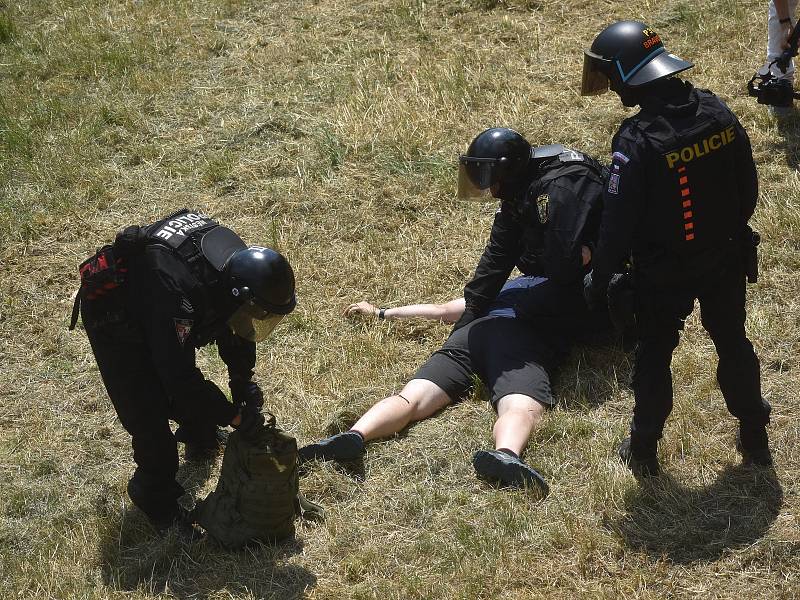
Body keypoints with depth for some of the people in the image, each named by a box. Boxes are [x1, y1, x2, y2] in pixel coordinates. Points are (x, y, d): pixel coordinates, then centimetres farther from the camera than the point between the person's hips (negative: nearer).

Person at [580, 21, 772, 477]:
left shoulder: (636, 141, -28)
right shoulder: (718, 111, -10)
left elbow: (619, 223, -22)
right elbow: (749, 187, 2)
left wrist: (599, 279, -7)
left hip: (665, 274, -5)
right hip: (725, 260, 5)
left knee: (654, 356, 16)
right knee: (734, 344, 23)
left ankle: (644, 449, 28)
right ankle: (755, 438, 36)